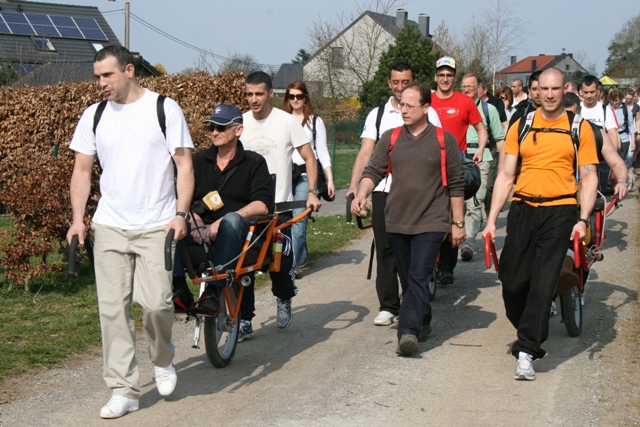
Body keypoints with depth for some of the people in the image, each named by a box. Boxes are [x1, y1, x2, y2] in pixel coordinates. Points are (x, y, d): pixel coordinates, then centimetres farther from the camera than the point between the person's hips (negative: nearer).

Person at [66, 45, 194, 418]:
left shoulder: (164, 108, -1)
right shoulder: (94, 116, 10)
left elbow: (184, 164, -2)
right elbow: (82, 170, 13)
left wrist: (181, 213, -13)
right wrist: (77, 219, 2)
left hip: (156, 226, -3)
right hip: (109, 226, 3)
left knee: (155, 302, -11)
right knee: (113, 308, -1)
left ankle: (163, 361, 21)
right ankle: (124, 391, 7)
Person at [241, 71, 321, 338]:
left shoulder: (287, 121, -2)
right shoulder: (240, 123, 6)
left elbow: (309, 158, 1)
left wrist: (312, 192, -10)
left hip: (279, 205, -2)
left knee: (280, 262, -4)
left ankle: (283, 298, 28)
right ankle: (244, 318, 6)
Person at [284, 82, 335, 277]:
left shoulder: (315, 121, 9)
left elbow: (322, 152, 8)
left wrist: (330, 180, 1)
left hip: (306, 175, -3)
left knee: (298, 219, -14)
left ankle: (293, 264, -16)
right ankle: (302, 256, 20)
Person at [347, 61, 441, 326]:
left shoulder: (428, 114, 6)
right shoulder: (377, 115, 11)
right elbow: (366, 152, 5)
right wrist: (353, 185, -7)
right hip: (383, 190, 2)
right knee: (385, 247, 0)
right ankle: (388, 306, 6)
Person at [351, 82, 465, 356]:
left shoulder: (444, 140, 0)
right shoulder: (390, 138, 7)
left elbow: (456, 184, 3)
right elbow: (374, 171, 5)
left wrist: (457, 223, 2)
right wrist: (362, 194, -16)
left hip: (430, 222, -4)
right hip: (397, 221, 4)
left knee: (419, 277, -14)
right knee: (407, 279, 13)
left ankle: (408, 331, -21)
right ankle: (423, 323, 30)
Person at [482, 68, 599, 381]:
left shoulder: (580, 128, 4)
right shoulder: (521, 127, 9)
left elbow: (589, 177, 3)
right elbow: (506, 175, 9)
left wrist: (583, 219, -10)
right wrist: (492, 220, 2)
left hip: (559, 211, -2)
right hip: (522, 209, 2)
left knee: (542, 282, -8)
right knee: (512, 283, 1)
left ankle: (527, 350, -4)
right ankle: (531, 334, 26)